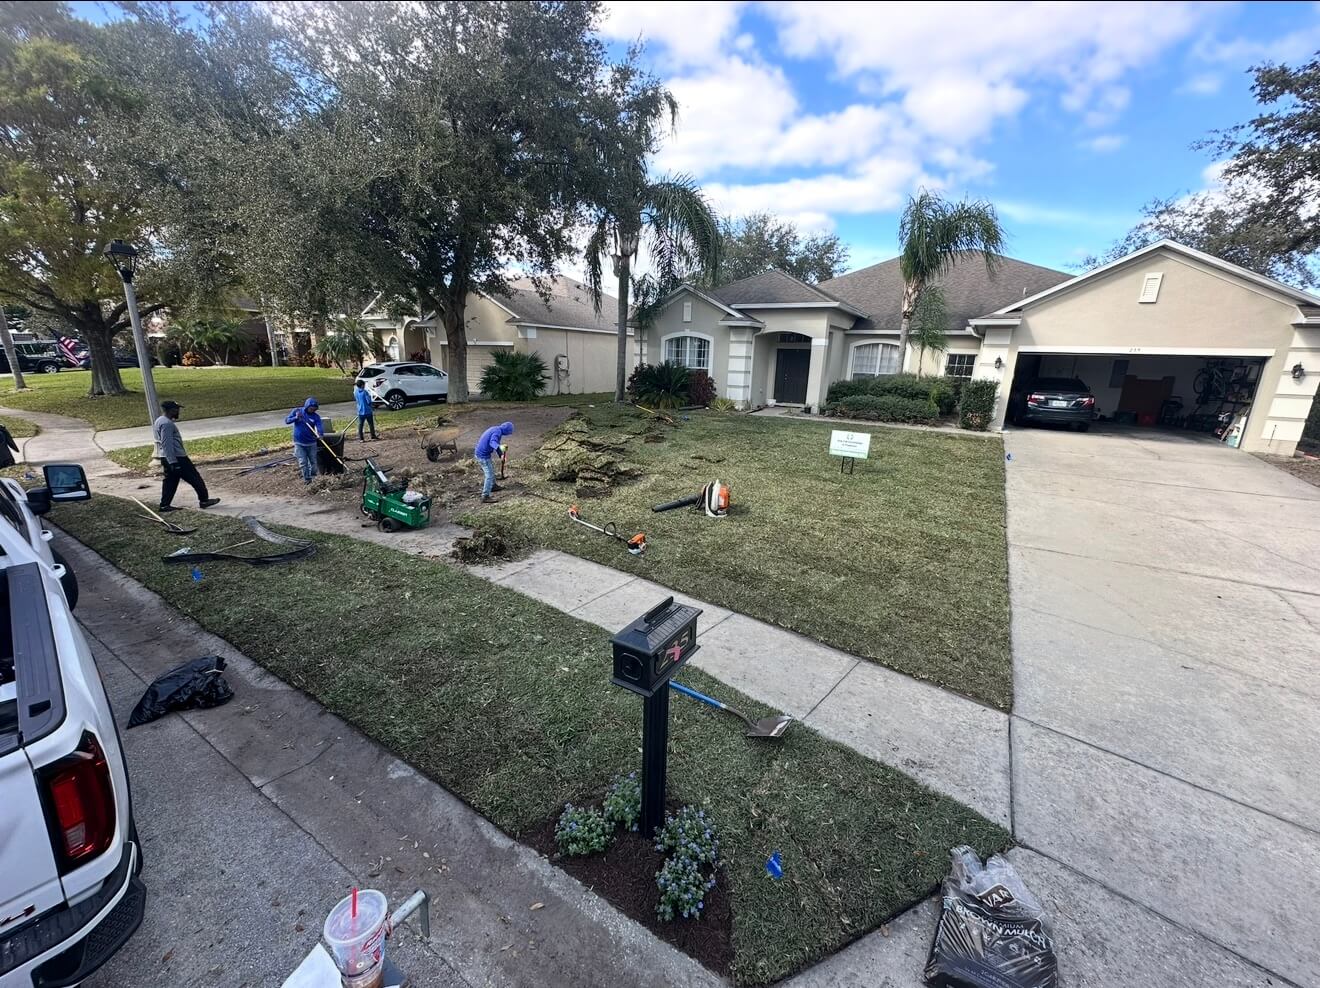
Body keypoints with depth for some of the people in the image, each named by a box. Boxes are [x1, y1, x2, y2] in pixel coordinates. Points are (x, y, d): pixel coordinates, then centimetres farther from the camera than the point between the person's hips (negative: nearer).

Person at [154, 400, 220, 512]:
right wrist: (173, 462, -24)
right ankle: (204, 500, 6)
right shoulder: (166, 423, -18)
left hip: (168, 458, 10)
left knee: (170, 481, 12)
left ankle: (164, 505, 13)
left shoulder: (159, 421, 16)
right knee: (195, 479, -1)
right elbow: (167, 444, -23)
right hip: (176, 458, -10)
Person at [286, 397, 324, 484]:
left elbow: (320, 427, -19)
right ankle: (306, 478, 9)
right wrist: (296, 418, -20)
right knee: (303, 462, -1)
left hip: (311, 443, 1)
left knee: (313, 462, 10)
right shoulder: (296, 411, -2)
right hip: (299, 443, 0)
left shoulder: (316, 416, -5)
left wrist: (320, 433, -41)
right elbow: (287, 421, -2)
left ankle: (314, 477, 26)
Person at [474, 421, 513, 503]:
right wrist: (501, 453, -57)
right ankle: (485, 496, -4)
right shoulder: (498, 432, -20)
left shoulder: (494, 429, 10)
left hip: (479, 452, 10)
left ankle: (493, 486, 46)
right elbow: (493, 442, -40)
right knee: (489, 475, -6)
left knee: (491, 469, 27)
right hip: (483, 455, -10)